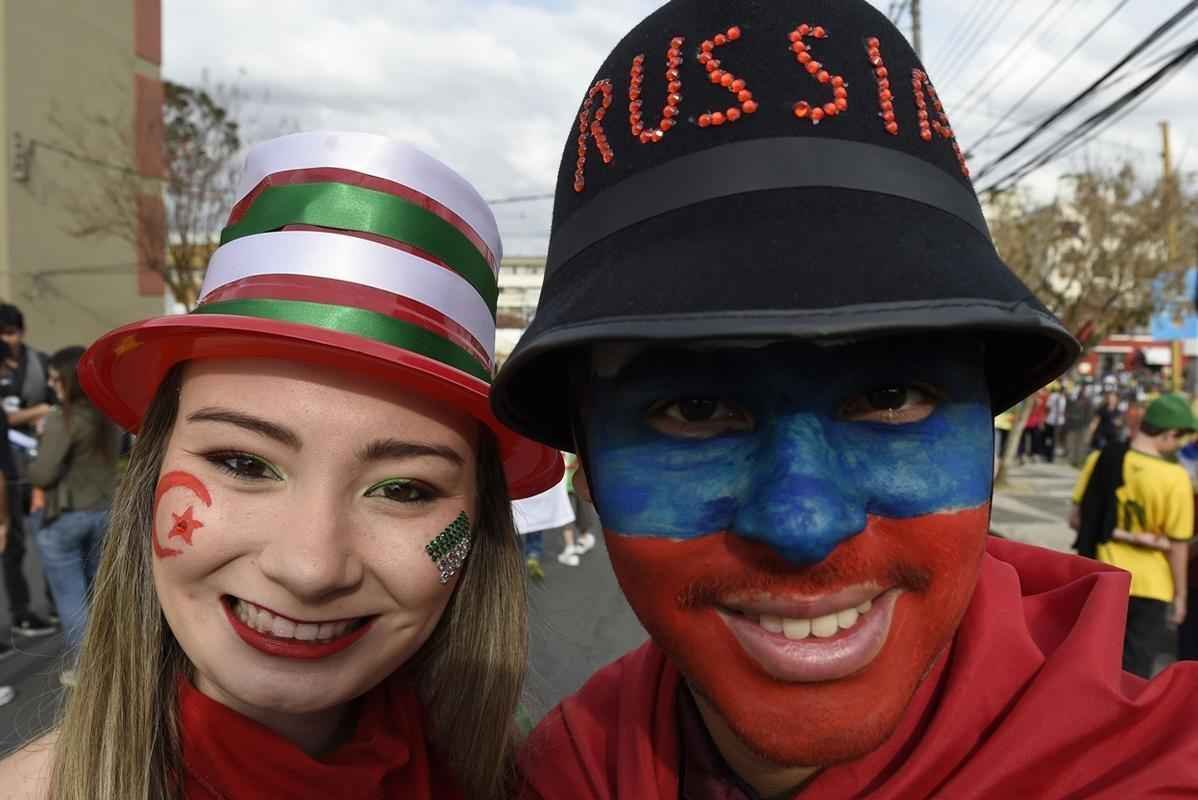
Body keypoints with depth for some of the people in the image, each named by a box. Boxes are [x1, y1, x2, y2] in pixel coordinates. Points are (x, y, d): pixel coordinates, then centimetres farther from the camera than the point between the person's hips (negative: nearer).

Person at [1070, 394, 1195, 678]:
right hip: (1150, 586, -3)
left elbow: (1076, 520, -6)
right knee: (1136, 669, 9)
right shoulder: (1174, 477, -17)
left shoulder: (1101, 459, -6)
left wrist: (1119, 534, -7)